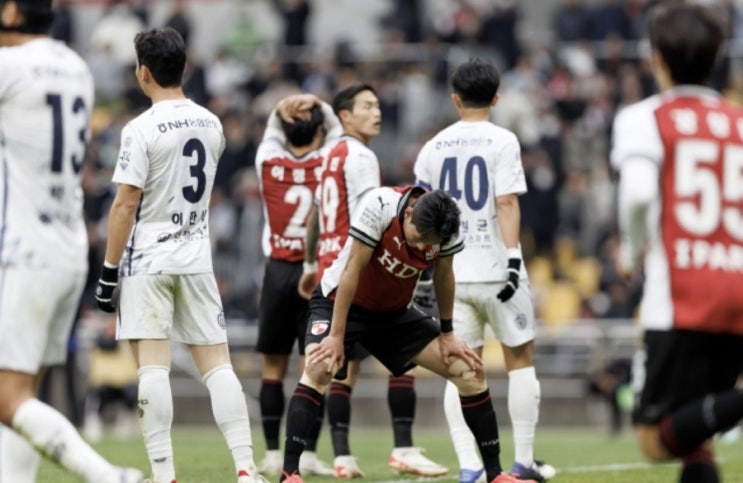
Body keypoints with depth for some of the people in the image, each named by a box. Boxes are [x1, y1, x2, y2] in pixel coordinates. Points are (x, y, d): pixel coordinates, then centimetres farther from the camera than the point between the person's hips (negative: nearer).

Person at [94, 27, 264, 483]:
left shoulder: (142, 129, -12)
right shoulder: (211, 125, 6)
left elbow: (125, 205, -13)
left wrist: (109, 271, -8)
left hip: (148, 260, -5)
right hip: (197, 258, 5)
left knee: (153, 367, -6)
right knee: (218, 364, 6)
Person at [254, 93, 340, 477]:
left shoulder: (270, 164, 0)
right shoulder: (327, 165, -3)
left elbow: (273, 132, 21)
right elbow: (337, 130, 15)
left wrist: (284, 110, 1)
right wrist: (319, 107, -2)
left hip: (278, 271, 1)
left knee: (273, 366, 6)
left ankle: (273, 454, 3)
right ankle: (308, 453, -5)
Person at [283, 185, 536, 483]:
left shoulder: (446, 225, -17)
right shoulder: (380, 205, -31)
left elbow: (443, 274, 1)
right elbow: (352, 269, -27)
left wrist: (446, 334, 8)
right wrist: (336, 336, -25)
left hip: (395, 313, 5)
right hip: (340, 302, -5)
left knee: (470, 370, -3)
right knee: (319, 368, -32)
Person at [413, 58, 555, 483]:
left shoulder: (433, 148, 8)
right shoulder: (502, 141, -5)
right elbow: (507, 204, -14)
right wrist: (513, 258, -17)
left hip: (452, 273, 3)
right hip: (495, 269, -3)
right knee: (520, 359, 10)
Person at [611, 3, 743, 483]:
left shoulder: (644, 118, 3)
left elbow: (638, 192, -15)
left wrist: (633, 252, 2)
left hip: (680, 300, -5)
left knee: (658, 439, -3)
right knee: (695, 440, 17)